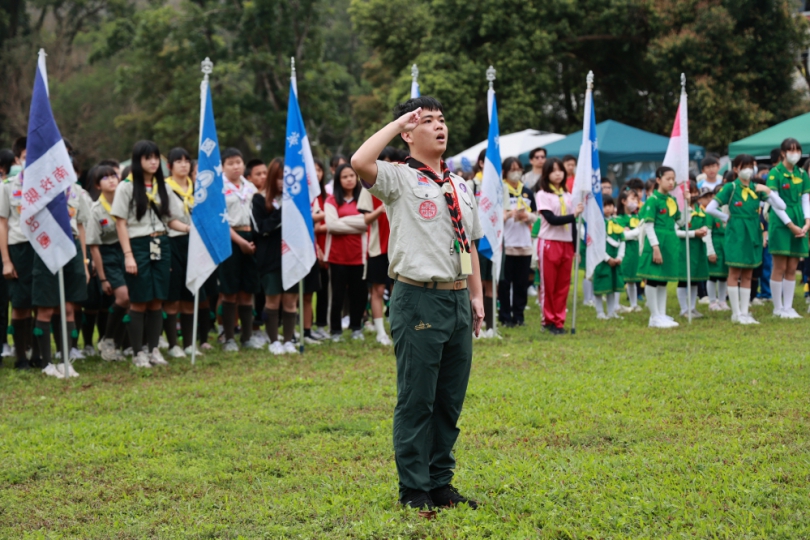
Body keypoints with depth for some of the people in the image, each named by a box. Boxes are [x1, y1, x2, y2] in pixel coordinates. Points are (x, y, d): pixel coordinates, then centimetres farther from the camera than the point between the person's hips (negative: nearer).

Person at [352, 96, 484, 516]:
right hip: (419, 300, -7)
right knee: (416, 401, -2)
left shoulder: (460, 186, 16)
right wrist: (399, 122, -14)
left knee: (451, 399, 12)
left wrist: (477, 297, 14)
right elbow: (360, 162, -25)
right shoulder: (400, 179, -4)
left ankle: (441, 483, 23)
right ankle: (414, 491, 6)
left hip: (458, 300, 7)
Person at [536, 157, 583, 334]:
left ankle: (559, 321, 10)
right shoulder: (543, 195, -3)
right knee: (548, 285, 0)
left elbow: (573, 223, 13)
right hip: (549, 244, -5)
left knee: (563, 286, 5)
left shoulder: (567, 196, 12)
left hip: (567, 244, 5)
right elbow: (552, 219, -14)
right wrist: (573, 215, -23)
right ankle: (549, 320, 9)